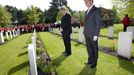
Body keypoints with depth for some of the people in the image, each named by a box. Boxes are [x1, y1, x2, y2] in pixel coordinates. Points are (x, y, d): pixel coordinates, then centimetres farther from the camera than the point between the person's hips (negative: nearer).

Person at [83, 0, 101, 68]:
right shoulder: (87, 11, 15)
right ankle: (90, 60, 31)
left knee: (94, 48, 8)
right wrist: (85, 33, 11)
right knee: (89, 48, 15)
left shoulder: (96, 10, -8)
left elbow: (98, 23, -14)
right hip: (87, 34, 7)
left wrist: (96, 35, -19)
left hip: (93, 35, -7)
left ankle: (94, 62, 25)